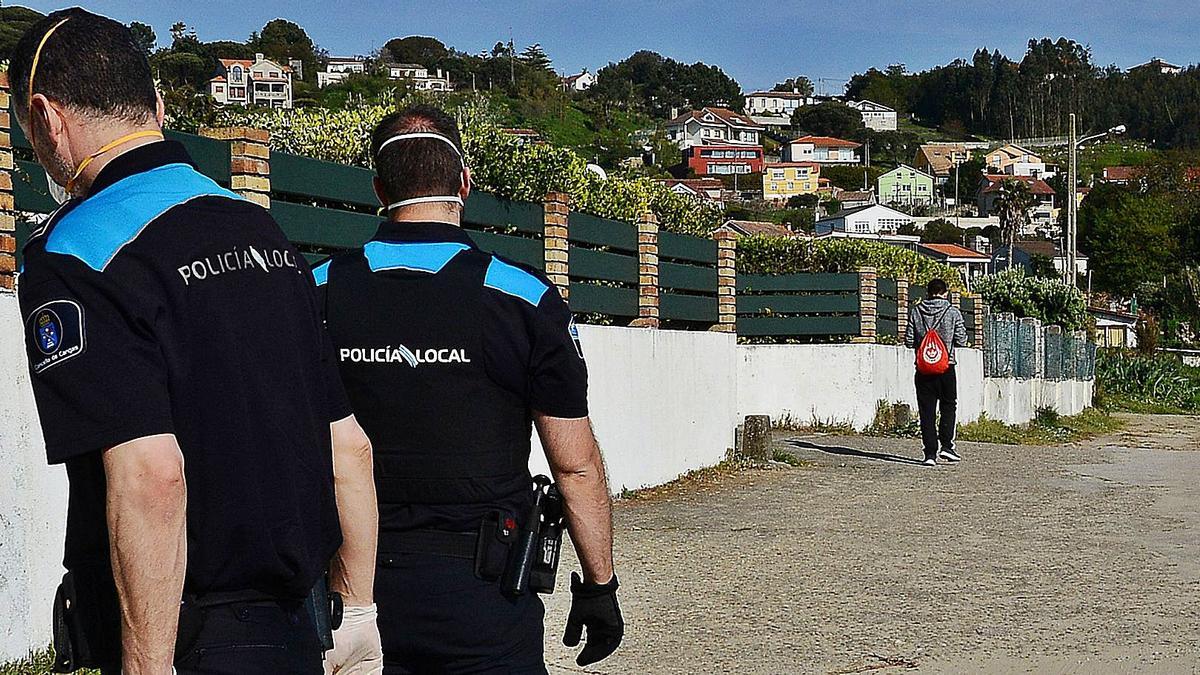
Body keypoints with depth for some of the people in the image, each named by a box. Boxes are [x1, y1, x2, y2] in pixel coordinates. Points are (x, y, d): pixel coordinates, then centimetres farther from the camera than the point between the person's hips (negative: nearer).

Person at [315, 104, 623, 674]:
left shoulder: (317, 293, 0)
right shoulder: (526, 301, -7)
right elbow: (577, 466, -4)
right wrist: (599, 584, 6)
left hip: (352, 582, 3)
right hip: (479, 590, -2)